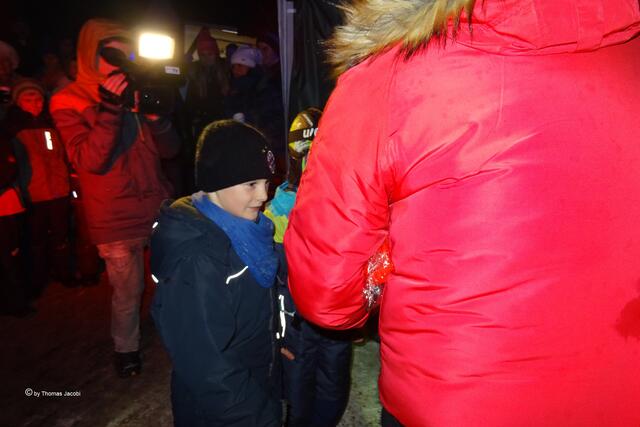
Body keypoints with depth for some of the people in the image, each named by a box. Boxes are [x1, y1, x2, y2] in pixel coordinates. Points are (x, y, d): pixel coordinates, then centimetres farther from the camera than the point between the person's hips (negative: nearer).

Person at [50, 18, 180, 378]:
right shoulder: (68, 103, -4)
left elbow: (169, 149, 6)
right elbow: (90, 160, -18)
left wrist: (156, 115, -12)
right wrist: (109, 109, -26)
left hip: (159, 208, 4)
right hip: (116, 220, -4)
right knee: (128, 291, 7)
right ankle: (126, 348, 32)